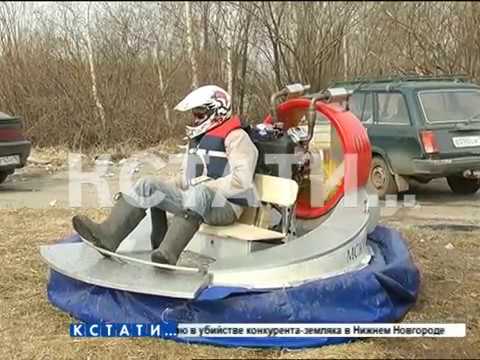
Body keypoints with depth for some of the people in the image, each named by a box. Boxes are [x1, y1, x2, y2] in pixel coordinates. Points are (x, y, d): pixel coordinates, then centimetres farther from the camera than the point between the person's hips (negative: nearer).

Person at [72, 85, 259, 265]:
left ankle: (167, 254, -55)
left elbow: (241, 180, -17)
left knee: (198, 193, -41)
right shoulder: (197, 138, 23)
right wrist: (166, 189, 7)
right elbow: (185, 176, 27)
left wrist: (207, 189, -19)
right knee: (148, 185, -9)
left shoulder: (236, 137, -5)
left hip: (226, 205, -8)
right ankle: (109, 234, -26)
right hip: (196, 200, 8)